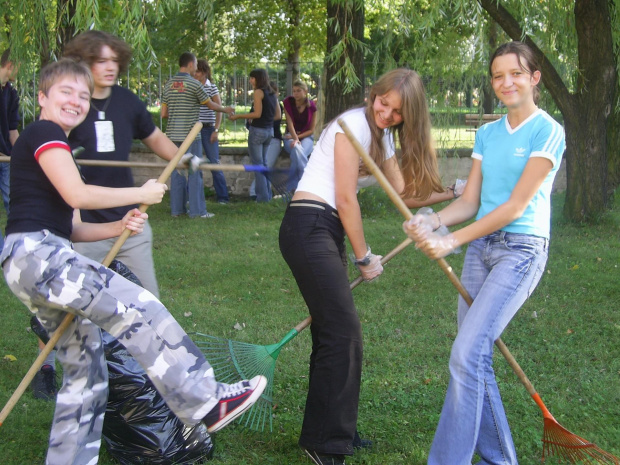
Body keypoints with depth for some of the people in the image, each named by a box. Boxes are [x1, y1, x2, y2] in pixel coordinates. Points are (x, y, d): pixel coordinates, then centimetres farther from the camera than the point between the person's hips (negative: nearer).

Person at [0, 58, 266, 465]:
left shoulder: (57, 146, 27)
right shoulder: (45, 133, -3)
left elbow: (70, 229, 21)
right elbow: (76, 194, -17)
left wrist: (120, 226, 4)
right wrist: (142, 194, -6)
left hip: (40, 260, 11)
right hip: (34, 251, -11)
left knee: (87, 368, 11)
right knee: (139, 309, -18)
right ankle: (205, 403, -17)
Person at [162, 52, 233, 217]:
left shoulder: (169, 84, 9)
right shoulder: (194, 84, -9)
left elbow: (164, 113, 11)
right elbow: (211, 105, 2)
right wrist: (226, 109, 19)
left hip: (173, 135, 6)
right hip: (190, 134, -6)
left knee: (177, 171, 10)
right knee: (194, 172, -1)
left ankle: (177, 209, 12)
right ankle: (197, 210, 1)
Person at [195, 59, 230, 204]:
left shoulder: (212, 88, -1)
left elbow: (219, 110, -4)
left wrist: (216, 130, -12)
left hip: (208, 129, -4)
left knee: (214, 162, -3)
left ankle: (222, 196, 2)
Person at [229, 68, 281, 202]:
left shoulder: (259, 92, -11)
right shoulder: (272, 93, 11)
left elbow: (257, 114, -18)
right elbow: (278, 115, 12)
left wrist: (238, 116, -11)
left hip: (258, 130, -8)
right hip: (269, 130, 8)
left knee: (257, 163, -1)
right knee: (263, 162, 17)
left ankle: (262, 196, -2)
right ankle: (267, 195, 18)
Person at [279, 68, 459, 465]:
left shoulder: (383, 136, 16)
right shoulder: (355, 124, -12)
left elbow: (406, 192, 13)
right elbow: (346, 199, -12)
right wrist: (365, 257, -5)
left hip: (327, 231, 9)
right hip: (308, 227, -9)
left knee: (333, 331, 13)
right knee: (343, 332, -11)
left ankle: (334, 429, 26)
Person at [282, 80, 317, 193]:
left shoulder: (311, 106, -3)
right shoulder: (288, 102, -4)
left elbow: (311, 130, 0)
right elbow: (290, 123, -10)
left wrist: (298, 137, -11)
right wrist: (295, 139, -24)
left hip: (306, 137, 0)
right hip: (291, 136, 0)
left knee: (297, 154, -34)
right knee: (297, 149, -36)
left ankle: (293, 186, -28)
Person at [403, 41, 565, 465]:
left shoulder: (547, 132, -8)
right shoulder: (487, 134, 13)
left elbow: (516, 205, -14)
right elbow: (470, 202, 9)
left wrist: (452, 240, -16)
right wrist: (433, 221, -12)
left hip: (521, 249, -7)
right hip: (480, 246, 7)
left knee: (466, 354, -16)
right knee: (477, 358, 8)